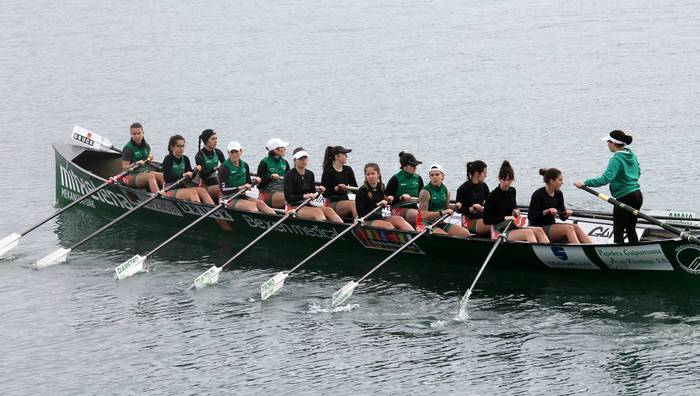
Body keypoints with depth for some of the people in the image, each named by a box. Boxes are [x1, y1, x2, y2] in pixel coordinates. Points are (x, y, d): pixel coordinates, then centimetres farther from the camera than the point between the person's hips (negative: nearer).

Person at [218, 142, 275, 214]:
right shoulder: (224, 167, -9)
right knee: (252, 204, -28)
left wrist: (255, 181, -1)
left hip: (242, 197, 5)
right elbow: (223, 190, -17)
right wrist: (240, 188, -25)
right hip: (229, 200, -5)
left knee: (260, 203, -21)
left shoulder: (244, 165, 10)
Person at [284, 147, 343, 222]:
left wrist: (319, 192, -7)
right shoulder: (290, 175, -7)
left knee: (328, 210, -21)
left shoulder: (310, 174, 12)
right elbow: (288, 198, -15)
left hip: (307, 206, 6)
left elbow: (312, 195, 15)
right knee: (317, 211, -31)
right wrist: (304, 196, -27)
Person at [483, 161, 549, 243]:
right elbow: (486, 220, -13)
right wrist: (505, 218, -18)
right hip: (502, 232, -7)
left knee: (538, 230, -17)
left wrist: (515, 210, 7)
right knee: (528, 232, -29)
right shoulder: (492, 197, -10)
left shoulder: (512, 191, 10)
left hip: (513, 227, 7)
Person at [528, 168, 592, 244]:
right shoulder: (538, 194, -10)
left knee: (576, 227, -18)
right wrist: (547, 211, -24)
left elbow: (562, 217, 11)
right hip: (539, 229, -7)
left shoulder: (558, 194, 10)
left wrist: (566, 214, -11)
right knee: (569, 228, -26)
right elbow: (530, 216, -15)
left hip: (552, 226, 7)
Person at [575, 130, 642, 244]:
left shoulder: (616, 159, -19)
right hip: (637, 195, 9)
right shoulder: (632, 155, 8)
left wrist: (585, 183, -33)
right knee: (631, 230, 16)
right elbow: (638, 173, 23)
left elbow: (606, 178, -30)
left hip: (625, 198, -9)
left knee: (618, 231, -2)